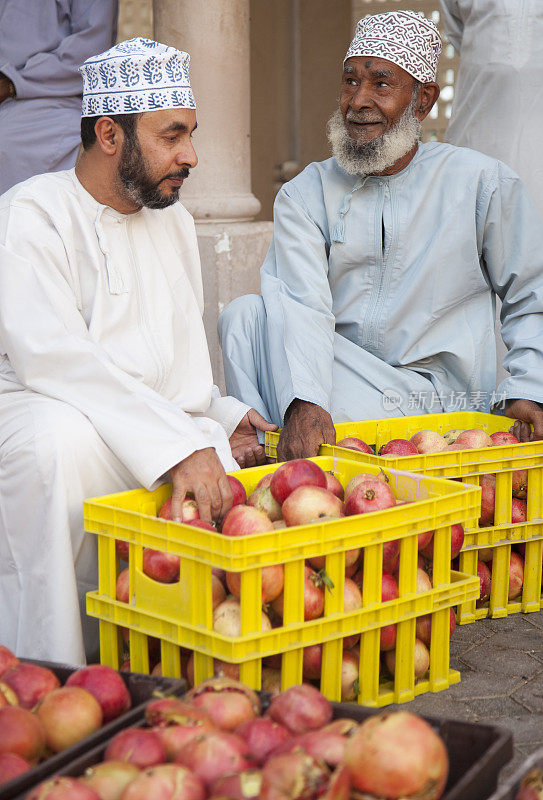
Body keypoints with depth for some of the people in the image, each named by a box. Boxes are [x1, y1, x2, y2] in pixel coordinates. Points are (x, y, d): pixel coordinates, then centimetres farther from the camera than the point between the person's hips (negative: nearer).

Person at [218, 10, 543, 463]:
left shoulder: (484, 183, 4)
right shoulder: (305, 195, 5)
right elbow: (301, 304, -12)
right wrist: (305, 402, -31)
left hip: (440, 400, -3)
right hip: (329, 383, 3)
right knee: (244, 315, -22)